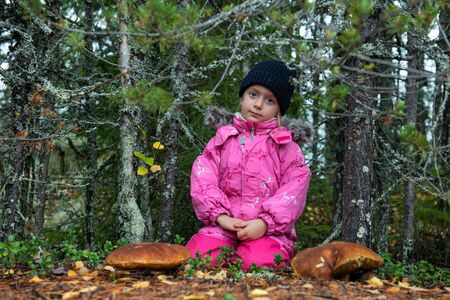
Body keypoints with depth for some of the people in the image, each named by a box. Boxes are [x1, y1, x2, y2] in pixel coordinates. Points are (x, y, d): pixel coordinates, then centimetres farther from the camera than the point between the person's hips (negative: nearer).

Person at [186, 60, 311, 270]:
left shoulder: (285, 145, 11)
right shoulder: (223, 139, 16)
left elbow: (294, 187, -2)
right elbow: (202, 178, 4)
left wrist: (264, 222, -16)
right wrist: (221, 216, -11)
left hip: (268, 229, -1)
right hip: (223, 226, 2)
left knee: (259, 263, -33)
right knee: (196, 256, -25)